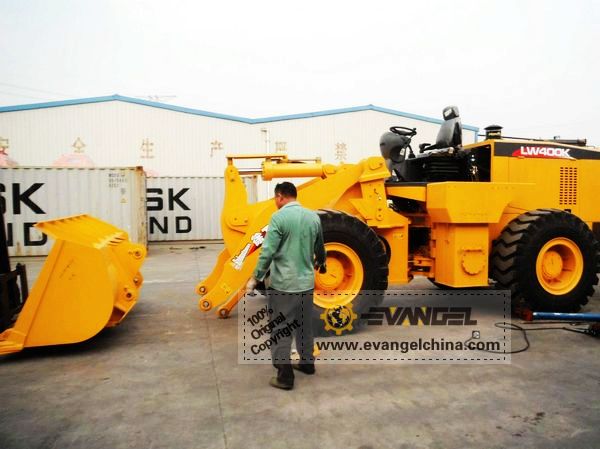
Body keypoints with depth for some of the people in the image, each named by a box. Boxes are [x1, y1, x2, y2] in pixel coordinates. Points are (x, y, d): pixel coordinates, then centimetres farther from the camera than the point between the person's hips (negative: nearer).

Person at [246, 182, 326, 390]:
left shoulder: (279, 217, -14)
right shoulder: (313, 216, 6)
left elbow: (268, 252, -18)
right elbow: (320, 247, 19)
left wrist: (255, 278, -9)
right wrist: (321, 263, 39)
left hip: (283, 284, -6)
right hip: (306, 282, 6)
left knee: (280, 331, 3)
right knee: (305, 327, 21)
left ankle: (285, 376, 7)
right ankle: (307, 363, 34)